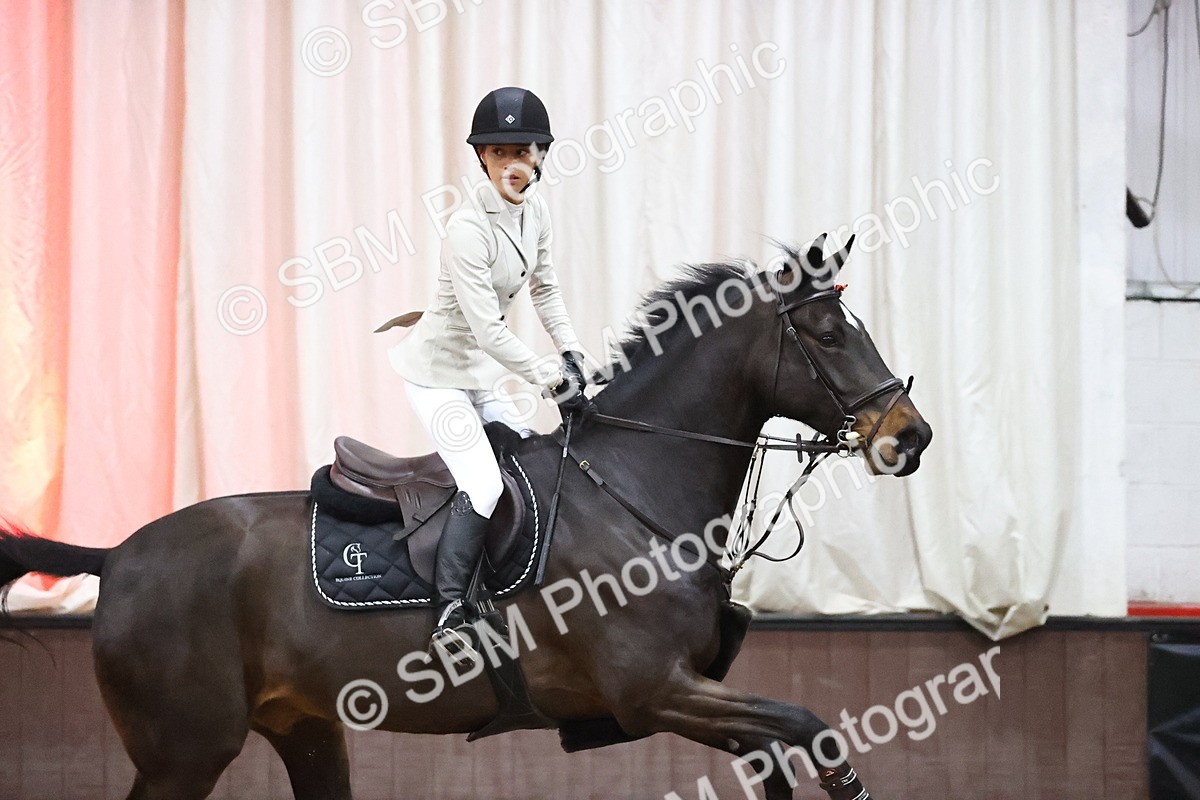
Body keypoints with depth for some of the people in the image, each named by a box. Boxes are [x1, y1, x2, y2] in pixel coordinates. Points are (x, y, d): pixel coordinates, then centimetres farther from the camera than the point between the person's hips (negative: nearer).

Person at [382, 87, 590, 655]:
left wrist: (572, 355, -1)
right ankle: (449, 613, -19)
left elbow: (545, 291, 11)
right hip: (437, 372, -9)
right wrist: (554, 381, -23)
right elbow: (488, 331, -27)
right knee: (483, 486, -21)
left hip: (480, 373, 9)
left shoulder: (535, 213, -2)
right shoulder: (469, 229, -27)